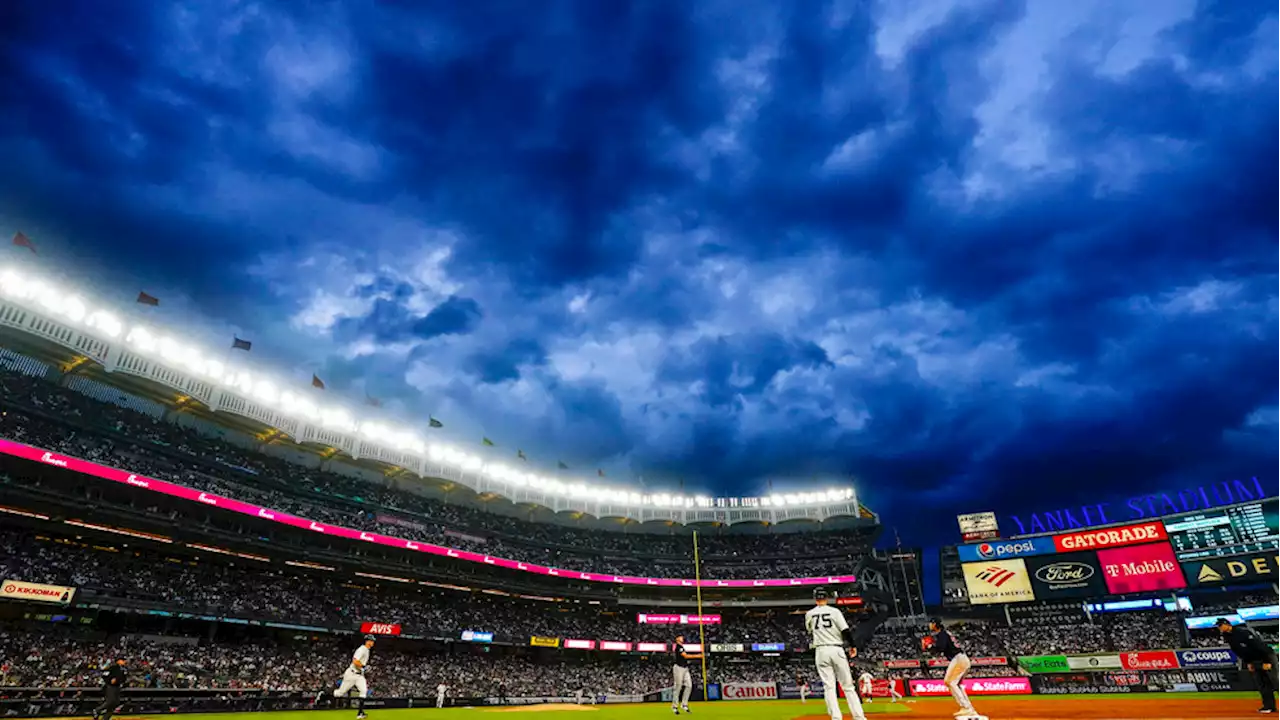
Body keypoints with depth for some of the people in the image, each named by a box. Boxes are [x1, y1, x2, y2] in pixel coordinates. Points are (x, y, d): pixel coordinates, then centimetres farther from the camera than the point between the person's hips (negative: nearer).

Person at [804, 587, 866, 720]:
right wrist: (853, 645, 1)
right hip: (837, 650, -1)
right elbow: (846, 630, -9)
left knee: (829, 686, 1)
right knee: (848, 685, 7)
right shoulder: (834, 611, -1)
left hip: (821, 651, 1)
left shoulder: (809, 614, 6)